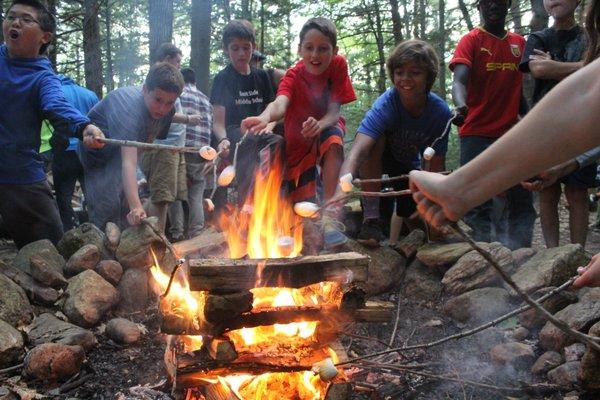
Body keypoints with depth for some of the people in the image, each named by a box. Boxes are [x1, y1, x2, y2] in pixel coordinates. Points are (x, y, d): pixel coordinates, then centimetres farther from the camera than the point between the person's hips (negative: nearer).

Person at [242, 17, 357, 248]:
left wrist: (319, 125, -44)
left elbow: (334, 112, -21)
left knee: (333, 140, -38)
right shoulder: (293, 76, -21)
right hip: (297, 142, 0)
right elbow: (280, 103, -43)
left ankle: (329, 218, -33)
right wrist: (265, 117, -67)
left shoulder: (338, 65, -17)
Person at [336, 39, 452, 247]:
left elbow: (437, 166, -17)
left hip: (409, 166, 3)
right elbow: (358, 150, -51)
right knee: (376, 140, -36)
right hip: (379, 159, -3)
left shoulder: (441, 112, -24)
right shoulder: (385, 105, -35)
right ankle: (371, 218, -31)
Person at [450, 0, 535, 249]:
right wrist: (461, 105, -38)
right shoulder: (471, 41, -1)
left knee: (521, 199, 4)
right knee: (479, 201, -6)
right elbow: (459, 80, -16)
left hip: (512, 134, 5)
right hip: (477, 133, -5)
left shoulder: (519, 42, 14)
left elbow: (522, 87, 19)